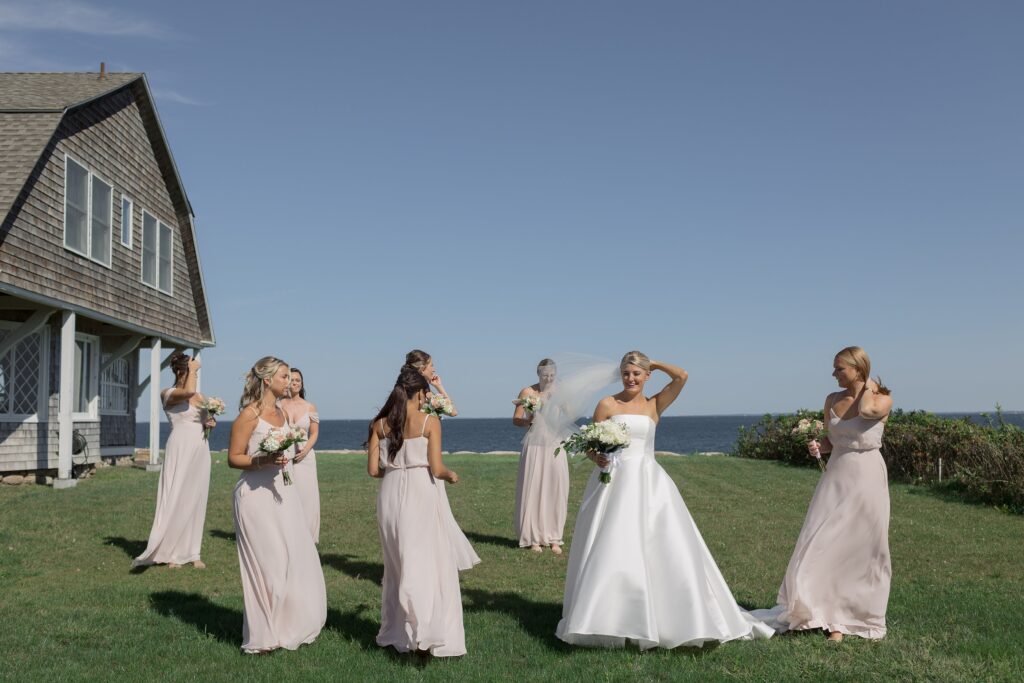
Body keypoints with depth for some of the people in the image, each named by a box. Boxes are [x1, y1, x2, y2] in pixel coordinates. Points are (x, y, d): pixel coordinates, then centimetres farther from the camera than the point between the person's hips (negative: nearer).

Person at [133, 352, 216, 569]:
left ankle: (191, 552, 12)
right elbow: (188, 391, -27)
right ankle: (170, 553, 4)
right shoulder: (168, 394, -5)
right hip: (181, 450, -6)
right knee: (177, 499, -4)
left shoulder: (200, 397, 14)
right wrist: (192, 369, -12)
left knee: (196, 501, 6)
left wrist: (210, 422, 4)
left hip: (200, 450, 6)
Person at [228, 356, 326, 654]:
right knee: (268, 563, -3)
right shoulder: (250, 414, -11)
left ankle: (290, 626, 23)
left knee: (297, 559, 8)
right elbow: (233, 458, -11)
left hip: (283, 493, 8)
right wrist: (261, 460, -25)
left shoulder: (282, 413, 12)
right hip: (257, 495, -8)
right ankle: (264, 636, 11)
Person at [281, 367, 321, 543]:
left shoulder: (310, 407, 7)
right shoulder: (279, 406, 2)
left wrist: (306, 449, -8)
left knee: (306, 495, 0)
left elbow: (314, 433, 8)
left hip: (304, 456, 2)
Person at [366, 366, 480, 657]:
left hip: (392, 495, 4)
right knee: (431, 564, 4)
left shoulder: (380, 423, 4)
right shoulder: (429, 422, -7)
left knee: (399, 564, 17)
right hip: (422, 495, -4)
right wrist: (451, 475, 9)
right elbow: (436, 469, -12)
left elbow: (373, 469, 2)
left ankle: (398, 633, 24)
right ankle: (432, 635, 3)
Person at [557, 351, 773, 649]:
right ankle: (604, 619, 12)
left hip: (648, 482, 2)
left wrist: (653, 363, 8)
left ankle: (665, 616, 11)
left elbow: (681, 376, -4)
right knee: (610, 550, -1)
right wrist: (597, 458, -17)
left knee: (664, 548, -2)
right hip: (614, 481, -2)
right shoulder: (607, 404, 4)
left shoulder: (654, 405, 9)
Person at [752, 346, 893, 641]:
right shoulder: (832, 400, 7)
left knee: (862, 548, 4)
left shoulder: (883, 399, -5)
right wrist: (817, 446, -4)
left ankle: (858, 614, 21)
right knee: (825, 545, -4)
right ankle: (832, 617, 5)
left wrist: (868, 385, -10)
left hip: (867, 479, -3)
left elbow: (867, 410, -29)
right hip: (835, 478, 4)